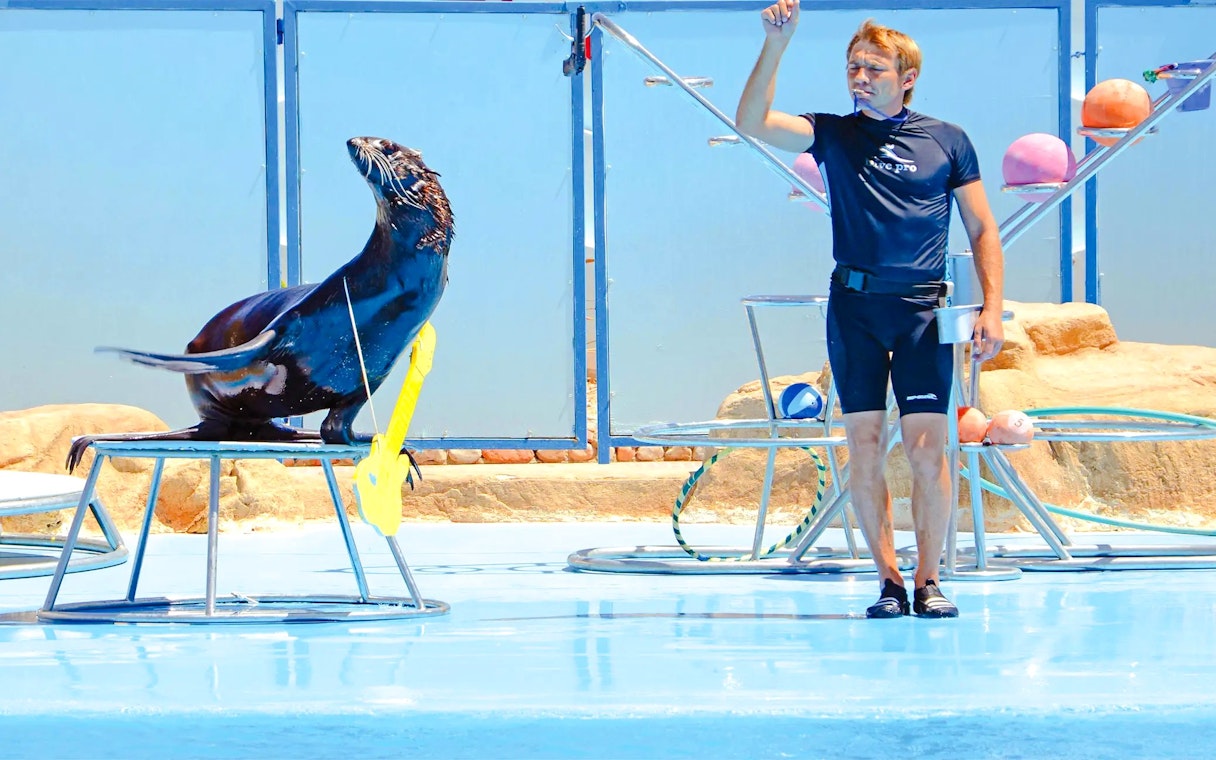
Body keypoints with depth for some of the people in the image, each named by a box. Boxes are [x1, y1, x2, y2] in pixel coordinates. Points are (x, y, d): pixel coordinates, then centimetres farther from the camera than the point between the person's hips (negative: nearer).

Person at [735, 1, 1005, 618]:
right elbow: (752, 123, -4)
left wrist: (991, 309, -1)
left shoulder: (947, 141, 8)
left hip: (922, 307, -1)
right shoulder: (834, 135, 10)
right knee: (864, 446, 0)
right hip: (854, 305, 2)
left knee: (926, 447, -7)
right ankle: (888, 581, 7)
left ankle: (928, 580, 3)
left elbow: (983, 230, 9)